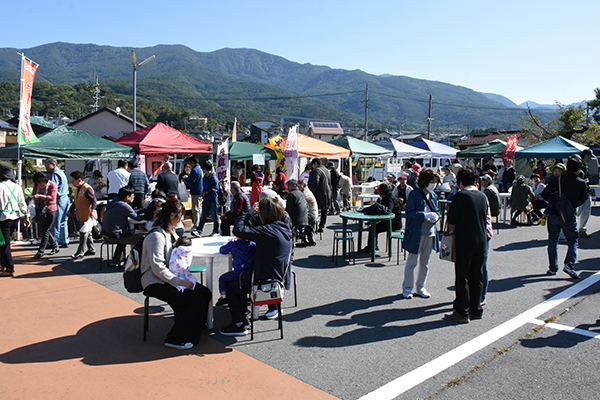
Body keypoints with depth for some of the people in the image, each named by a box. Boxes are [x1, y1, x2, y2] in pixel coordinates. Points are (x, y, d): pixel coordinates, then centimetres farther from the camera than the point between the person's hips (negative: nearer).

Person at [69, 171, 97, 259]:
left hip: (88, 216, -9)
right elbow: (76, 201, 25)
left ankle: (80, 253, -5)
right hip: (81, 216, 9)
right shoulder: (78, 189, 14)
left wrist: (93, 209, -31)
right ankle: (91, 249, 25)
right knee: (87, 233, 15)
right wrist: (71, 210, 29)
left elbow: (94, 199, -20)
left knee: (83, 233, -9)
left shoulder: (87, 189, -16)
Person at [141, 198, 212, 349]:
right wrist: (180, 281, -24)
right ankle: (175, 339, -10)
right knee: (197, 300, -22)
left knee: (206, 293, -8)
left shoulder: (171, 232, 13)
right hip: (155, 283, -9)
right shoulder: (157, 235, -17)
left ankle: (192, 330, 5)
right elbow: (158, 268, -23)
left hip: (170, 278, 9)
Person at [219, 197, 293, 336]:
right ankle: (243, 318, 34)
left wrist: (249, 215, -13)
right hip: (278, 279, 9)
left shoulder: (268, 231, -26)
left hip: (264, 281, -9)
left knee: (230, 285, 13)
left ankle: (239, 325, 17)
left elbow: (238, 230, -27)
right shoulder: (285, 229, 3)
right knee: (239, 279, 29)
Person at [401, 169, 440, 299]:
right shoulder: (414, 194, -9)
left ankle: (420, 288, 26)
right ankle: (407, 288, 15)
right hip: (416, 233, -6)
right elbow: (409, 213, -14)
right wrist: (425, 215, -22)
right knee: (412, 262, 2)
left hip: (430, 233, 6)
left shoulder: (433, 196, 10)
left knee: (425, 263, 13)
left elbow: (437, 211, 16)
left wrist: (435, 216, -7)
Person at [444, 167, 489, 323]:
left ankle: (462, 312, 6)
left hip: (464, 243, -6)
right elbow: (485, 219, 14)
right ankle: (476, 309, 22)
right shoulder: (483, 196, 6)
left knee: (462, 278, 1)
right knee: (477, 277, 14)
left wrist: (453, 232, 6)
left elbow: (451, 222, -12)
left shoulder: (461, 196, -12)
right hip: (481, 242, 6)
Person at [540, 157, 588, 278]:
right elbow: (582, 201, 6)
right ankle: (569, 265, -9)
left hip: (553, 214, 1)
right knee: (573, 242, 10)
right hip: (569, 217, -1)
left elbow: (544, 194, 2)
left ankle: (553, 268, 13)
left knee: (553, 241, 11)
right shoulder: (582, 183, -3)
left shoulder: (557, 180, -2)